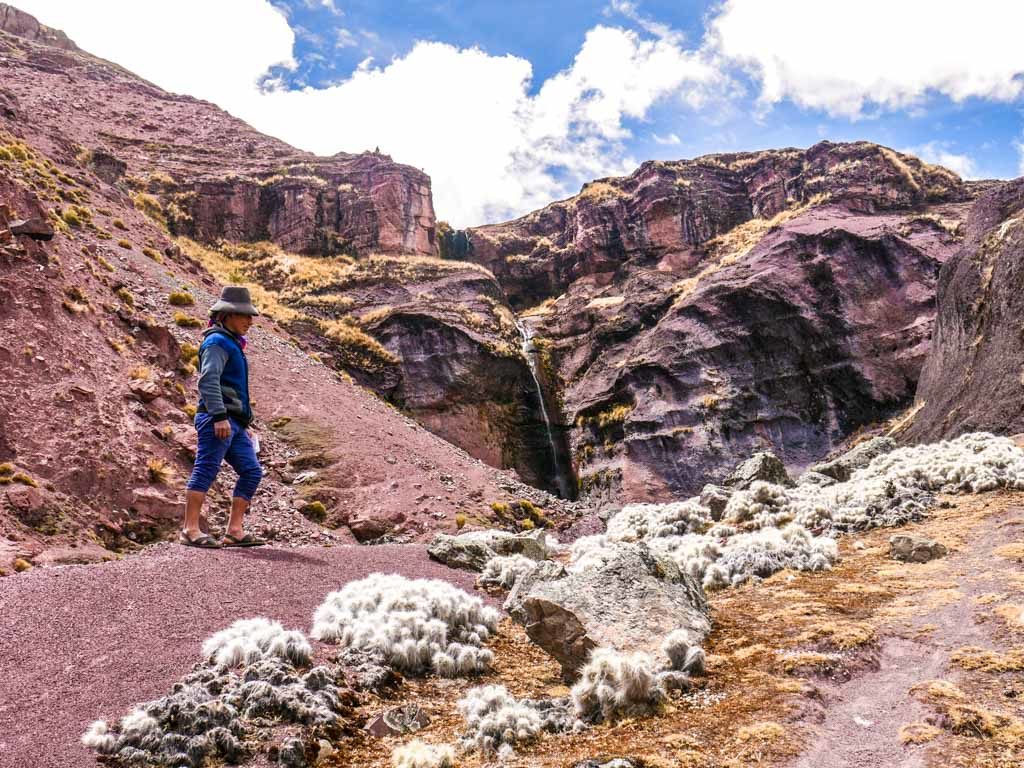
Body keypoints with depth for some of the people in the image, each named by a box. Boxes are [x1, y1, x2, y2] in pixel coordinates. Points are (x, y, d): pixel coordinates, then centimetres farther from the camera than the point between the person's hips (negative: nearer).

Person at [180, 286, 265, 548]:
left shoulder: (232, 343, 25)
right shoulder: (217, 342, -6)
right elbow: (208, 380, -20)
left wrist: (243, 425, 27)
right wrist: (219, 416, -28)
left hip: (233, 423, 10)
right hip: (217, 420, -10)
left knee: (252, 471, 5)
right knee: (206, 470, -10)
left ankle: (234, 531, 7)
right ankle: (190, 529, -8)